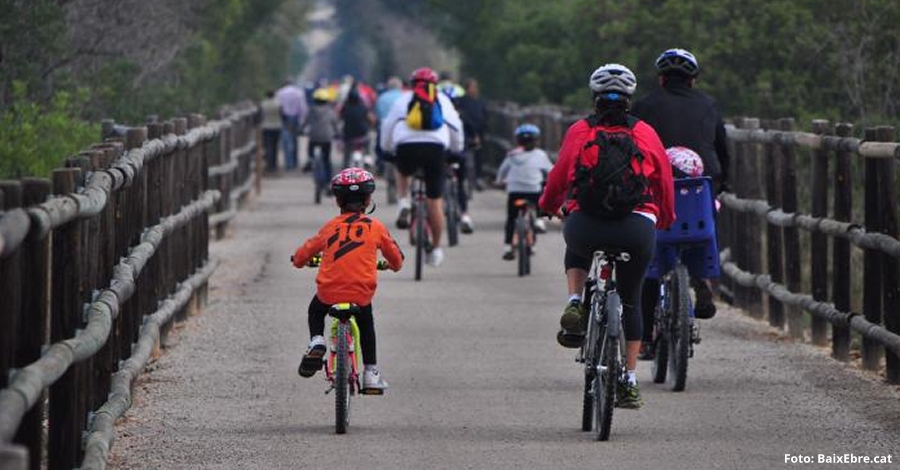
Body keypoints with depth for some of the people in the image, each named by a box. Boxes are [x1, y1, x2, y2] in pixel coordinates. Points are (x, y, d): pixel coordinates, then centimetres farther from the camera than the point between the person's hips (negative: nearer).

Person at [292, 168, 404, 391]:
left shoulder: (330, 227, 6)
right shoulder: (375, 227, 4)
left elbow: (302, 255, 14)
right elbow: (395, 257, 17)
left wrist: (298, 261, 38)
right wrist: (394, 266, 41)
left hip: (328, 292, 0)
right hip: (361, 294, 0)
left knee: (316, 311, 33)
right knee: (366, 325, 28)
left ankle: (316, 341, 9)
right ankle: (371, 373, 24)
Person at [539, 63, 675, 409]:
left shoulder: (579, 131, 6)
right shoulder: (645, 133, 9)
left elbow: (559, 176, 9)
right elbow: (665, 181, 14)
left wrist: (549, 205, 30)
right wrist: (666, 218, 33)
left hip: (586, 224, -1)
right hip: (637, 230, 1)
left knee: (576, 251, 37)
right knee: (630, 300, 20)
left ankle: (575, 303, 10)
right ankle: (629, 381, 18)